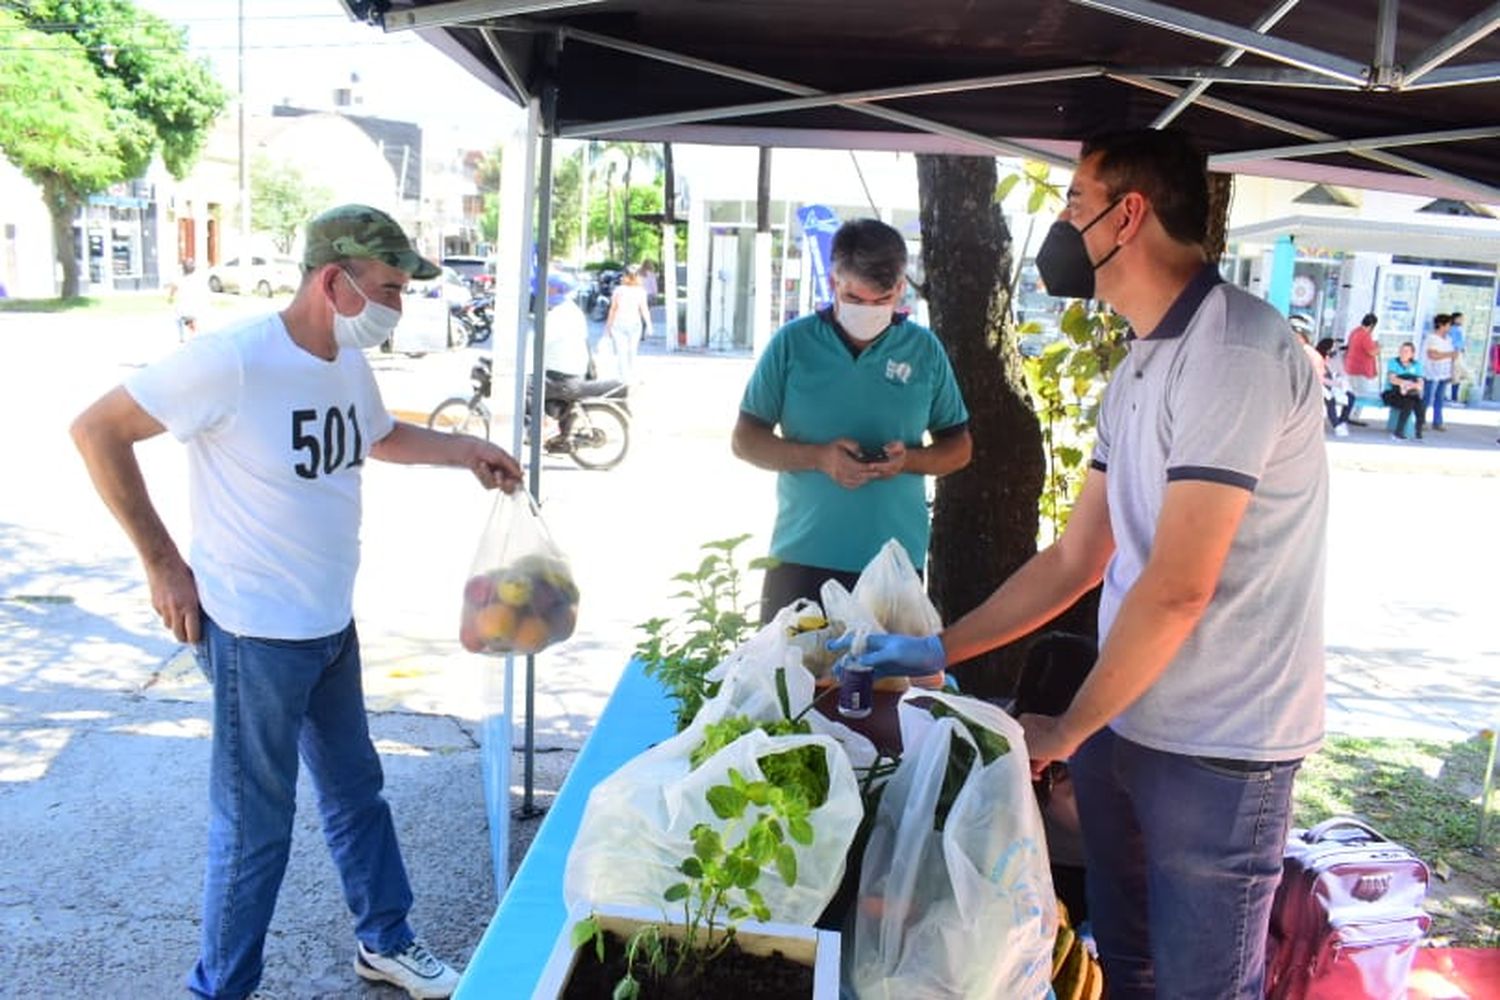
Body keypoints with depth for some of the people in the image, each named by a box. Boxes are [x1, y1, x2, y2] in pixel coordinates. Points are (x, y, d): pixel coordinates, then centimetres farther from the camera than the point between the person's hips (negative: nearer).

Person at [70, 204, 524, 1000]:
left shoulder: (349, 361, 3)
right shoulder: (233, 359, -22)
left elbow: (379, 436, 24)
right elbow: (97, 431, -16)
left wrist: (464, 450, 7)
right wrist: (163, 564, -15)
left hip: (331, 624, 8)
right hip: (256, 634, -8)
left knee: (355, 787, 20)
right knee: (256, 822, 5)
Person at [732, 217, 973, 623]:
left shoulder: (925, 350, 3)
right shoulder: (792, 343, -1)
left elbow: (959, 447, 10)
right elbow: (744, 439, 2)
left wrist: (910, 459, -12)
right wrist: (818, 457, -15)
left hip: (896, 561, 1)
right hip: (801, 558, -1)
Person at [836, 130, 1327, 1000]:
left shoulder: (1233, 352, -19)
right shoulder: (1139, 368, 11)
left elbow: (1177, 590, -22)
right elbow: (1075, 561, 13)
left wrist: (1065, 731, -10)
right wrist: (936, 650, 11)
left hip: (1216, 752, -8)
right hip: (1124, 724, 8)